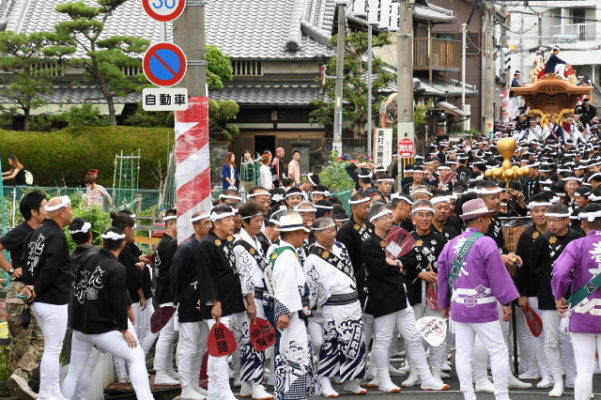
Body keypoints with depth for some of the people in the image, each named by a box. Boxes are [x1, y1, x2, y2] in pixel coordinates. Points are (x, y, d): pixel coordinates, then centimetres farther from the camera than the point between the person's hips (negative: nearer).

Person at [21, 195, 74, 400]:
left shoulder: (37, 233, 12)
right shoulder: (57, 236, -17)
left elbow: (29, 261, 13)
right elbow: (50, 269, -23)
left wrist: (29, 286, 3)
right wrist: (37, 291, -12)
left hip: (39, 301, 10)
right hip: (54, 303, -10)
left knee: (52, 349, 17)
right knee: (52, 350, -3)